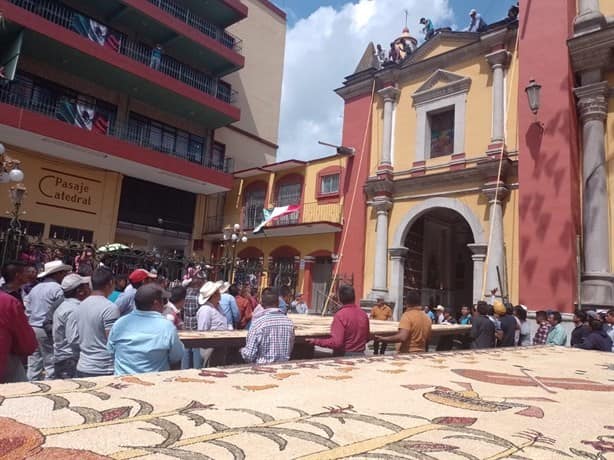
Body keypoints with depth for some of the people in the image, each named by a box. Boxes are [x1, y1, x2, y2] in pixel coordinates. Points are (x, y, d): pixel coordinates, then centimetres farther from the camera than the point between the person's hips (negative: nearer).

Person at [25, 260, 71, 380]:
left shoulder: (35, 288, 13)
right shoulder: (57, 289, -9)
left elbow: (28, 311, 13)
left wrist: (31, 325, 19)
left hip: (32, 329, 7)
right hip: (47, 330, -7)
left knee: (33, 365, 11)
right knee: (51, 365, -1)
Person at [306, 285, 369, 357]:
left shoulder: (340, 315, -18)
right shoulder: (363, 314, 0)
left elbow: (336, 342, -23)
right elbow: (367, 338, 12)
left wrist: (316, 341, -14)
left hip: (344, 355, -5)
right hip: (360, 355, 5)